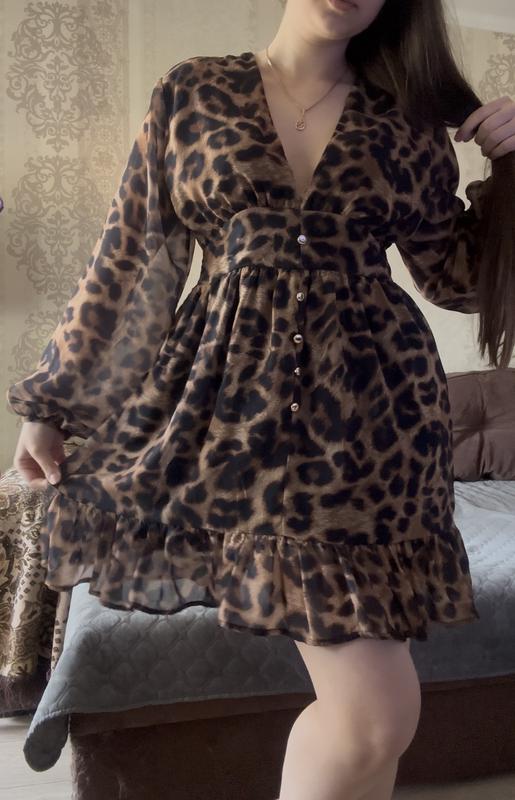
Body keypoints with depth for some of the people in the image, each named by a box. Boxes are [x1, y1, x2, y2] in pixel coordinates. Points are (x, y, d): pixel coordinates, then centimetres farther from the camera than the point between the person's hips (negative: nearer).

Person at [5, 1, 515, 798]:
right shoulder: (193, 92, 8)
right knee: (376, 712, -8)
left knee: (374, 712, 1)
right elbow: (126, 257, 8)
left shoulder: (407, 121, 11)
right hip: (231, 402, -2)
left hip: (372, 414, 3)